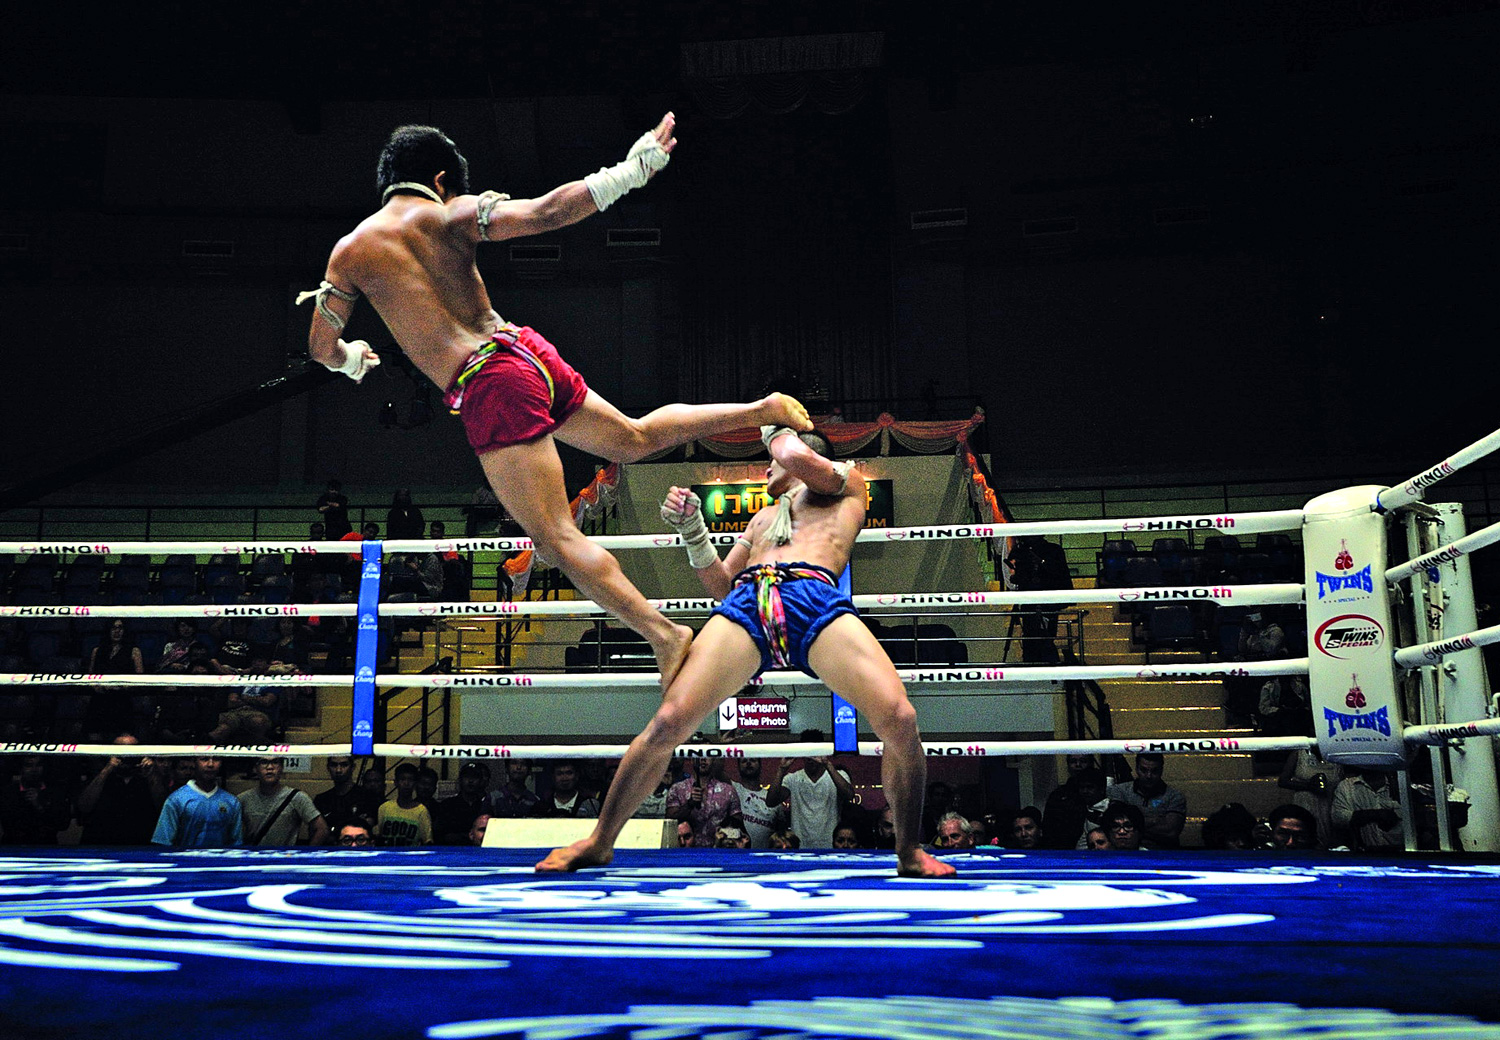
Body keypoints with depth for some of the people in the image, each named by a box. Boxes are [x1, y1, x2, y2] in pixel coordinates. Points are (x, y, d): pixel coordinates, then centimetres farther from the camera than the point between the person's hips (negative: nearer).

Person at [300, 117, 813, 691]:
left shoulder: (349, 252, 5)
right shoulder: (452, 214, 5)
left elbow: (321, 349, 16)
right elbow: (544, 213, -11)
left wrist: (352, 359, 40)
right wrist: (630, 169, -8)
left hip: (489, 385, -4)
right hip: (528, 351, 4)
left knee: (556, 538, -4)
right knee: (637, 438, 27)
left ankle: (666, 636, -10)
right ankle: (764, 410, 29)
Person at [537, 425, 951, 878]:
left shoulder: (847, 482, 30)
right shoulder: (763, 518, 42)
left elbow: (796, 456, 10)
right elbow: (721, 586, 35)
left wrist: (777, 429, 32)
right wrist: (692, 528, 21)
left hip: (816, 598, -3)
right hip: (746, 601, 3)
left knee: (899, 718, -23)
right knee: (669, 721, -14)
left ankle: (909, 850, -1)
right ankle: (600, 840, 4)